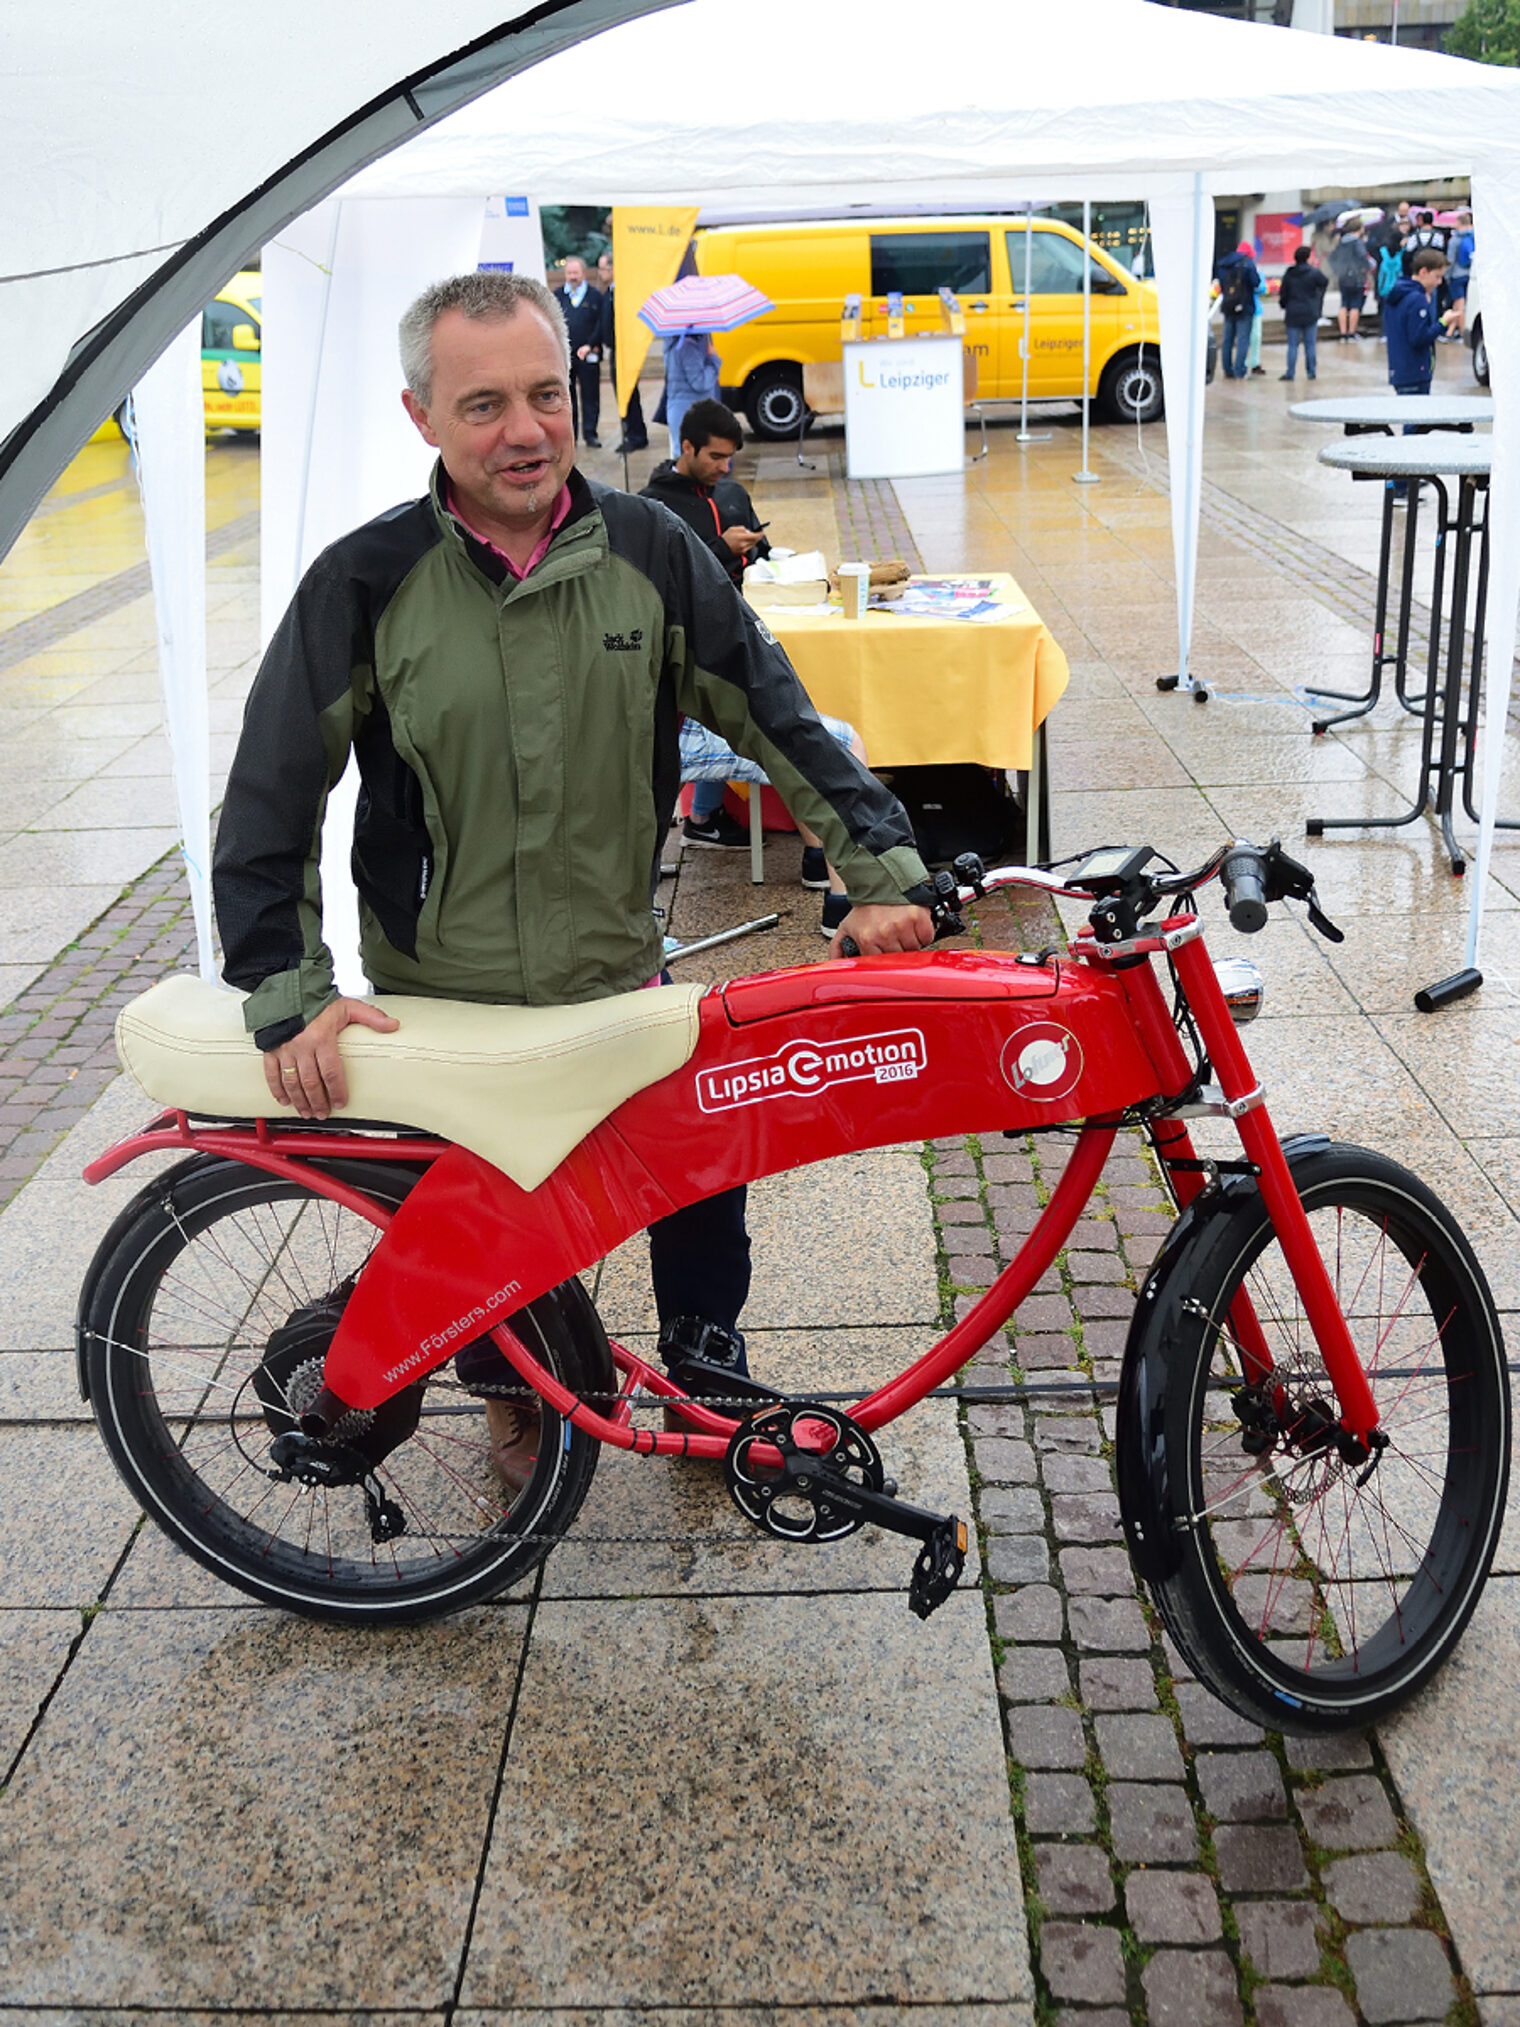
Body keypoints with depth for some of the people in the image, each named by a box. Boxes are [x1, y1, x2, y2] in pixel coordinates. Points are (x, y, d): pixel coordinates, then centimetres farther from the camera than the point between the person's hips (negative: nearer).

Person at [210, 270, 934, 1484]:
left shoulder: (650, 552, -6)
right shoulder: (366, 584, -12)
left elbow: (778, 713, 0)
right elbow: (271, 795, -8)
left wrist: (882, 869, -6)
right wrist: (289, 995, -15)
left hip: (624, 982, 2)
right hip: (443, 1008, -1)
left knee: (706, 1182, 12)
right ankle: (519, 1402, 44)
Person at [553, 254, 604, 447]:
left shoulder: (594, 296, 4)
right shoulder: (557, 296, 10)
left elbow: (601, 324, 0)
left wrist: (590, 345, -10)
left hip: (588, 355, -2)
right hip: (563, 355, 2)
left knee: (590, 396, 1)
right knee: (567, 397, 5)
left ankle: (590, 434, 7)